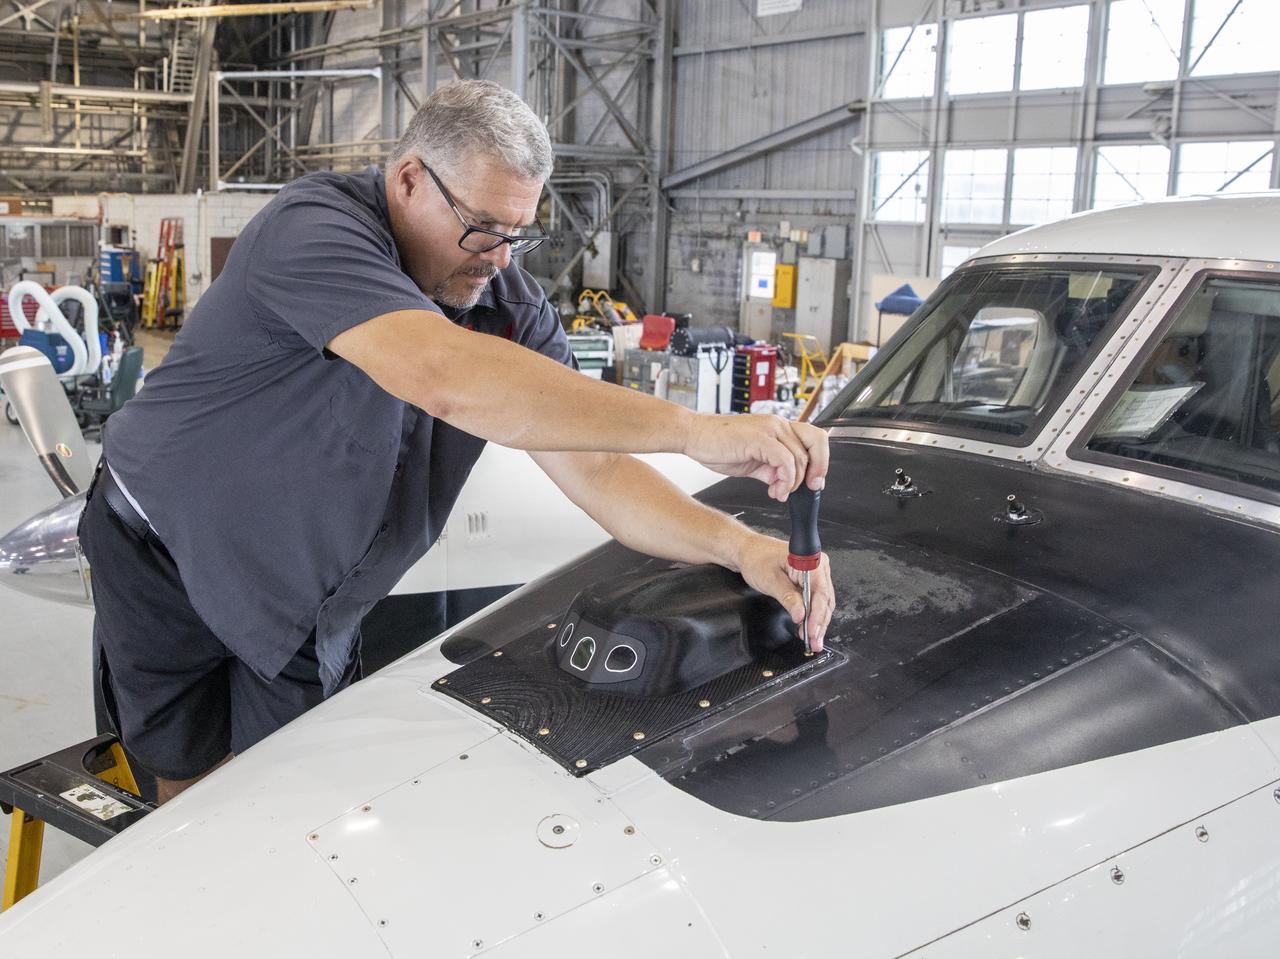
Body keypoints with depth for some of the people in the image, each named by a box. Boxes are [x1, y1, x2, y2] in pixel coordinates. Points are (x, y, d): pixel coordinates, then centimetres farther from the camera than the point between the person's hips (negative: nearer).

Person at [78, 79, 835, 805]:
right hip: (170, 559, -4)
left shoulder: (508, 304, -9)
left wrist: (736, 545, -31)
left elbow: (595, 468, -13)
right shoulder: (313, 230, -30)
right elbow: (444, 376, -48)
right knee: (196, 794, 8)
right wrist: (693, 431, -50)